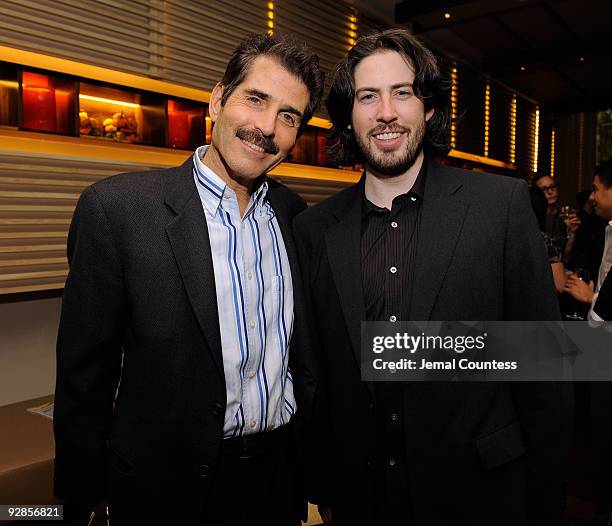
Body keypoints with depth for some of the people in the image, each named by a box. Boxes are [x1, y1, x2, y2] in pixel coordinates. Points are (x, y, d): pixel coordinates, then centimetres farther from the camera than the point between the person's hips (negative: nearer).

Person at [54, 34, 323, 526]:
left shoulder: (293, 213, -2)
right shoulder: (115, 207, -16)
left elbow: (303, 353, 7)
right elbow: (84, 373, -10)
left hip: (281, 471, 4)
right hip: (172, 485, -3)